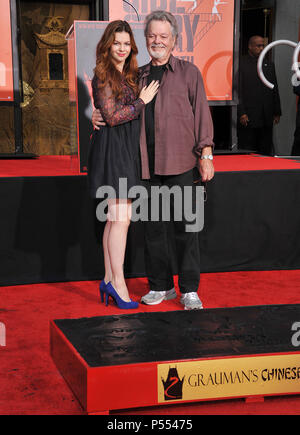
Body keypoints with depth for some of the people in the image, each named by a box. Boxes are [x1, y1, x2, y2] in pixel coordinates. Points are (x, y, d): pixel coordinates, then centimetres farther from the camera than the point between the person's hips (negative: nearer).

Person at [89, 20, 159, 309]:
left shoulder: (128, 75, 16)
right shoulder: (103, 76, -9)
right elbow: (112, 116, -15)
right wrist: (142, 101, -9)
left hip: (126, 150, 8)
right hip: (112, 148, -8)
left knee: (115, 218, 9)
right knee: (121, 218, -9)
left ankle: (109, 280, 14)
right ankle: (117, 283, -4)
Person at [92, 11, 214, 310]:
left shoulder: (188, 72, 7)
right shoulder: (138, 77, 16)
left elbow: (201, 113, 2)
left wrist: (205, 154, -7)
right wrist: (99, 116, 4)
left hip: (180, 163, -3)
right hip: (147, 164, 4)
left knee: (184, 226, -1)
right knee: (153, 226, 8)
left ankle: (189, 290, 7)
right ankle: (161, 286, 20)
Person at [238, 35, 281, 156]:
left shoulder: (269, 65, 17)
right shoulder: (241, 64, -2)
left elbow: (275, 90, 19)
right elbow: (238, 91, -7)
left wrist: (277, 113, 12)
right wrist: (241, 113, -13)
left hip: (267, 119, 5)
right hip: (248, 118, -5)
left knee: (266, 153, 7)